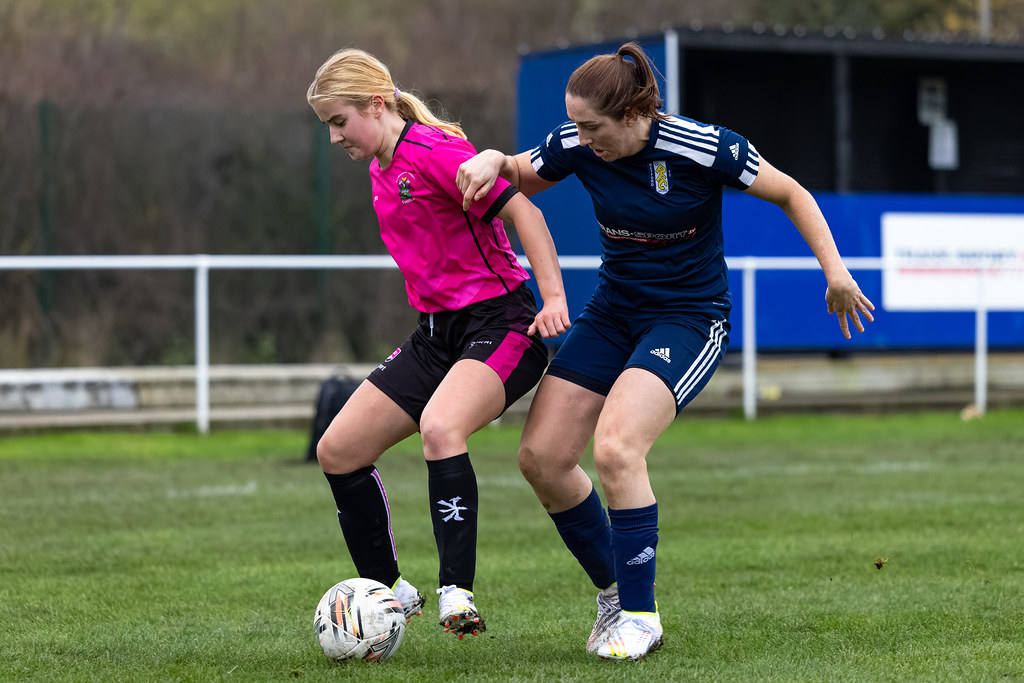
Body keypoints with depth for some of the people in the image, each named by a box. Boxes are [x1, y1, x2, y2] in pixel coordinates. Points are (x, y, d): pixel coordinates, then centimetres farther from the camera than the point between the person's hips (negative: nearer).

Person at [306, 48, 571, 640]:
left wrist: (554, 297, -27)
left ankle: (458, 594, -35)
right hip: (437, 333, 10)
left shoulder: (432, 151, -15)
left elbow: (522, 210, -20)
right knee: (338, 451, 3)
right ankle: (388, 591, 18)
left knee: (439, 427, -36)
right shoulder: (381, 170, 13)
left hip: (499, 322, -9)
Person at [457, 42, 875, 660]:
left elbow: (791, 193, -7)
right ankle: (616, 591, 14)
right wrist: (492, 160, -12)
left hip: (690, 319, -6)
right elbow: (520, 179, 11)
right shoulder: (576, 146, -8)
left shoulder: (705, 149, -21)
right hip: (612, 312, 6)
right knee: (542, 457, -6)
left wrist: (835, 270, -12)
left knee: (615, 448, -26)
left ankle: (640, 615, -10)